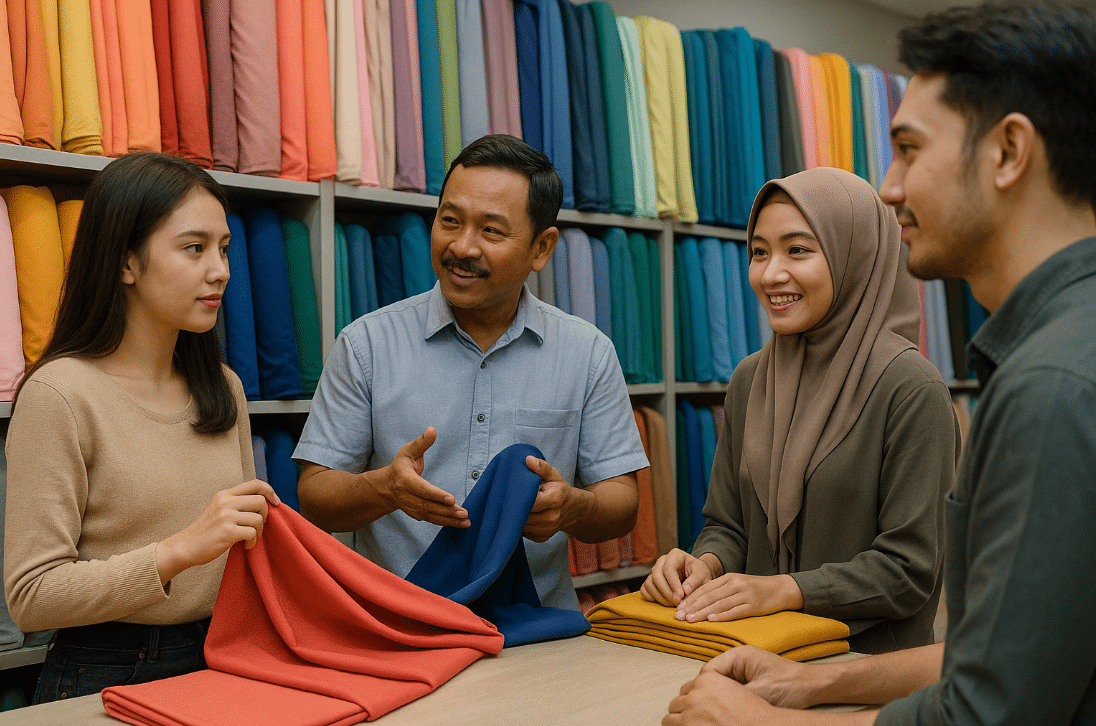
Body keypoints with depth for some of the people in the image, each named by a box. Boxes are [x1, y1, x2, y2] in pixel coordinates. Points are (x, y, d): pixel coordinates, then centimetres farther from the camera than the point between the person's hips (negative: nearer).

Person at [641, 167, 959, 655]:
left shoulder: (911, 389, -9)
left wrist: (785, 588, -17)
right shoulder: (749, 380, 10)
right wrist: (706, 564, -5)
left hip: (872, 658, -5)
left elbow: (909, 569, -9)